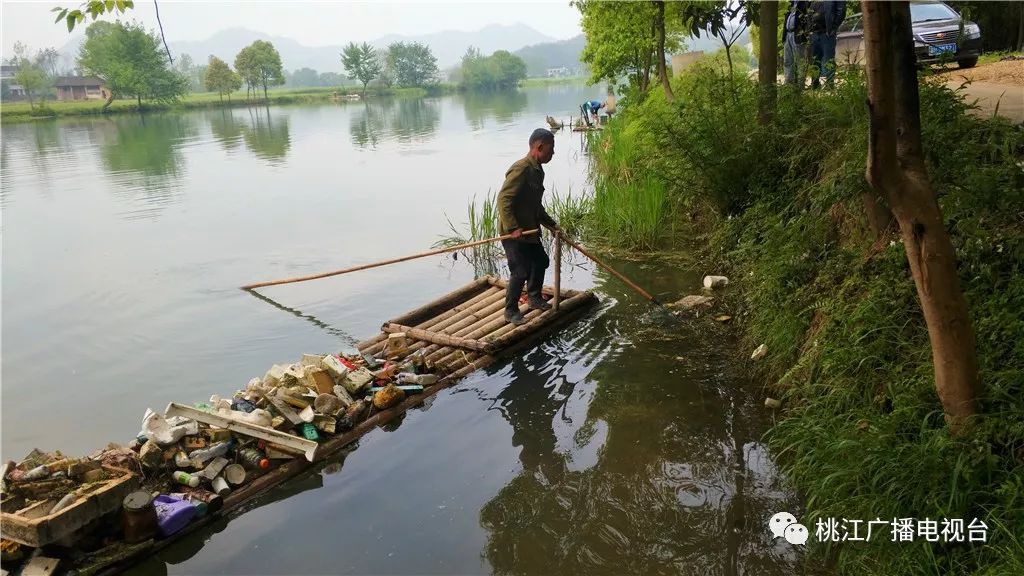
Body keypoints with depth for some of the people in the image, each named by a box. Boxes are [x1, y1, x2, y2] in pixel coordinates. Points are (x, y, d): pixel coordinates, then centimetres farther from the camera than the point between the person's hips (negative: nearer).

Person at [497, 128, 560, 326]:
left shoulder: (537, 170, 10)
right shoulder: (521, 168, -20)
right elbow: (504, 199, -26)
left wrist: (551, 224, 23)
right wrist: (513, 228, -30)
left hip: (530, 230, 10)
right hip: (514, 233, -10)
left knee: (540, 261, 20)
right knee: (521, 271, -7)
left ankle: (534, 298, 39)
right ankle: (511, 311, 9)